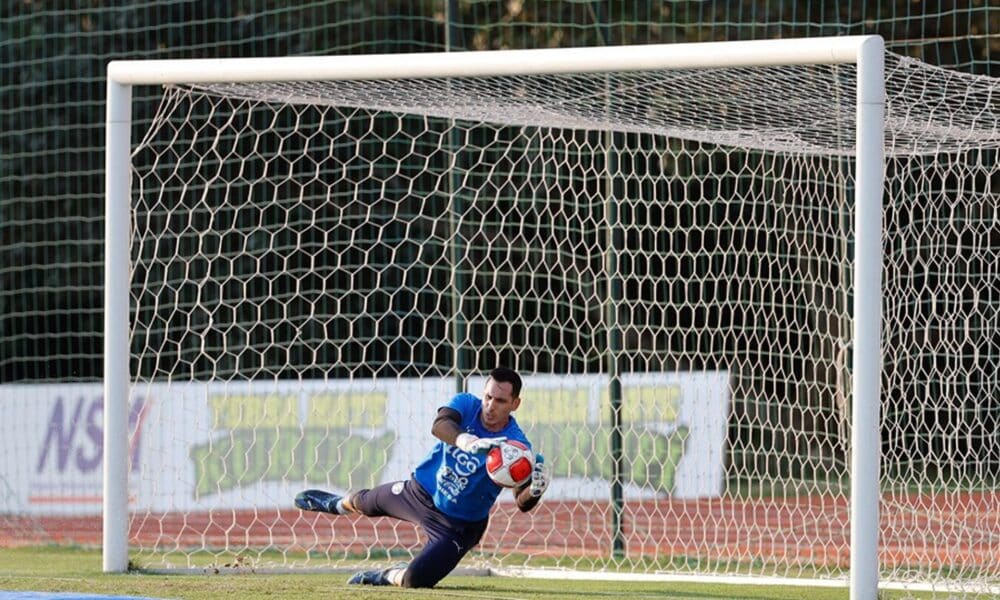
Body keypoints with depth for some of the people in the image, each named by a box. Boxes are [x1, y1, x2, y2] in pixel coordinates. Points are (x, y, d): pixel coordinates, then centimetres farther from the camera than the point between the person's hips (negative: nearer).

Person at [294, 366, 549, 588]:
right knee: (365, 503, 29)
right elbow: (439, 425, -41)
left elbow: (523, 503, -33)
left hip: (457, 524, -4)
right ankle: (338, 504, 68)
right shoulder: (466, 405, -19)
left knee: (415, 580, -17)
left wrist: (534, 490, -58)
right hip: (419, 492, 4)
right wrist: (467, 441, -63)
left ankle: (388, 577, 21)